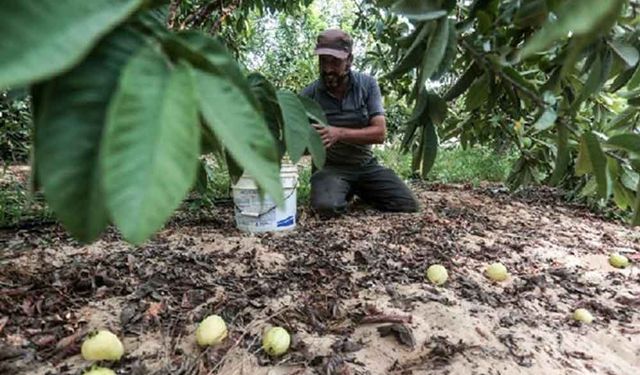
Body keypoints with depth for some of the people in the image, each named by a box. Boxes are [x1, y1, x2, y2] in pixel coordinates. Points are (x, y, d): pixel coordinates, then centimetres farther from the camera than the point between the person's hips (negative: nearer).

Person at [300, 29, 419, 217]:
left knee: (408, 205, -11)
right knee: (327, 207, -32)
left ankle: (360, 190, 16)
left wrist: (339, 133, -28)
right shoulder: (309, 94, -9)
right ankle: (345, 191, 6)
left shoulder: (367, 84, -6)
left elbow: (379, 133, -13)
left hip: (366, 165, 2)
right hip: (330, 167, -1)